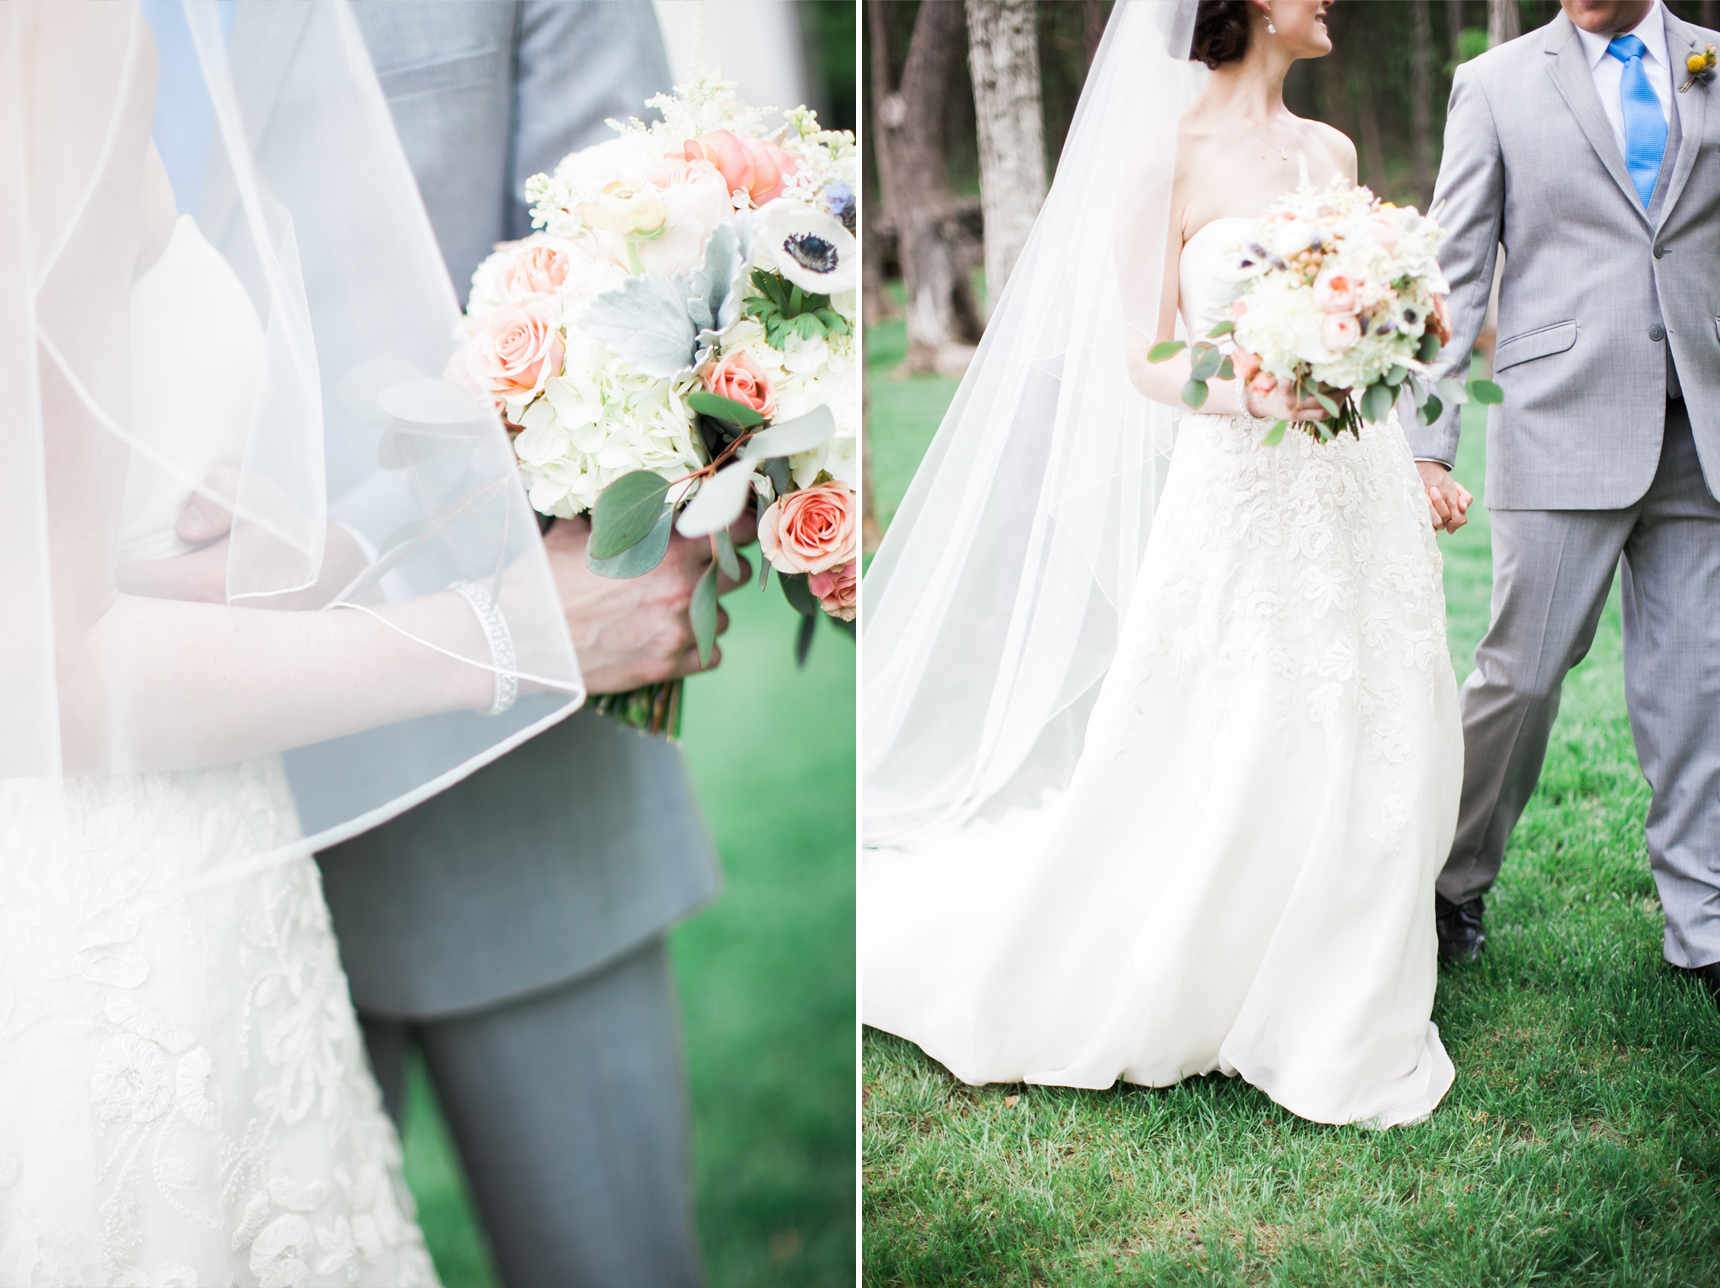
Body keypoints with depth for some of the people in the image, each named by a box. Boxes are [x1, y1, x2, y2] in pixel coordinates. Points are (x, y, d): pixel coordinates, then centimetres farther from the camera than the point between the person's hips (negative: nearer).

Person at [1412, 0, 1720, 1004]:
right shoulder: (1497, 82, 5)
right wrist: (1429, 440, -6)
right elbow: (1456, 272, 1)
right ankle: (1457, 882, 20)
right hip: (1565, 424, -3)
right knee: (1525, 670, -2)